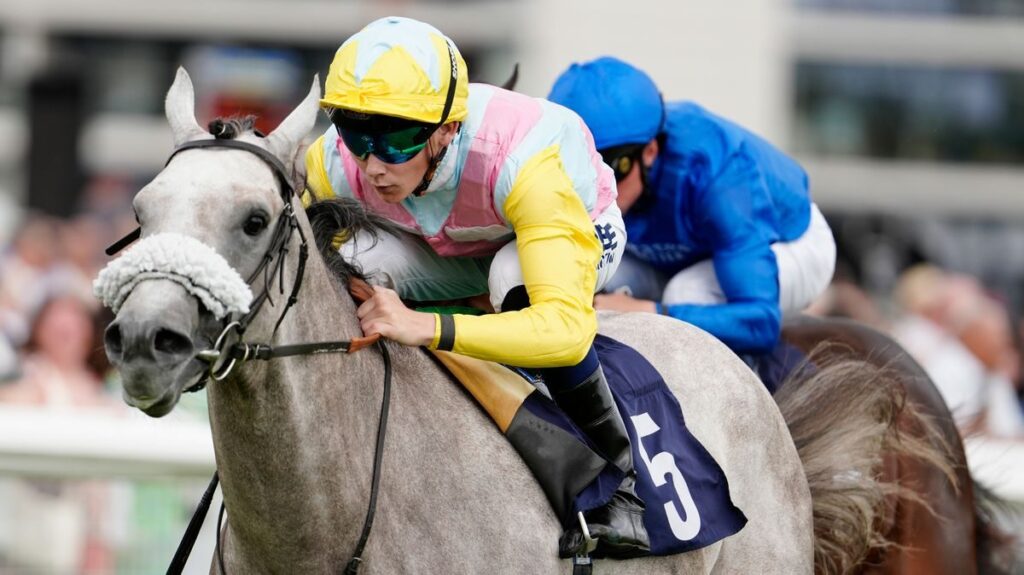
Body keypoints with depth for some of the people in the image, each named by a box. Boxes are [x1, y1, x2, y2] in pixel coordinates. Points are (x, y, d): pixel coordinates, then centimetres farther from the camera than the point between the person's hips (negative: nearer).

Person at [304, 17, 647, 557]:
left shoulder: (520, 158, -44)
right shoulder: (333, 165, -30)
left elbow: (567, 328, -53)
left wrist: (428, 327, -65)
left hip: (575, 229, -4)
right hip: (449, 247, 4)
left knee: (516, 279, -40)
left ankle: (621, 477, -20)